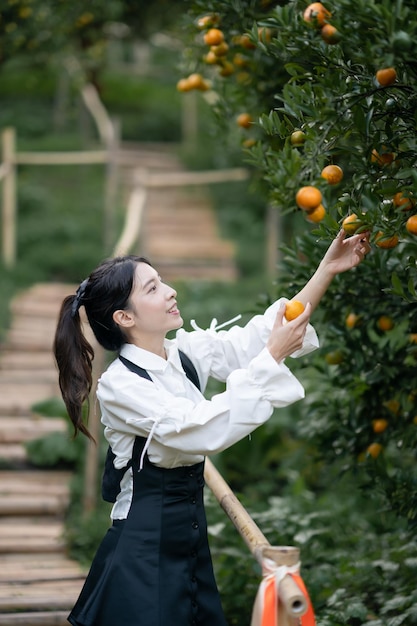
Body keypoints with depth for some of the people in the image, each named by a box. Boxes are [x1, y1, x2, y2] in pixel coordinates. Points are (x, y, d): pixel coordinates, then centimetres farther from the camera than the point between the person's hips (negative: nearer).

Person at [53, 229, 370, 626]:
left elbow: (256, 338, 5)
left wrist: (329, 269, -1)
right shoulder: (120, 384, -17)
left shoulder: (185, 352, 4)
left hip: (191, 540, 7)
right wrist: (272, 356, -24)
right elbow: (204, 431, -26)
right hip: (143, 551, -7)